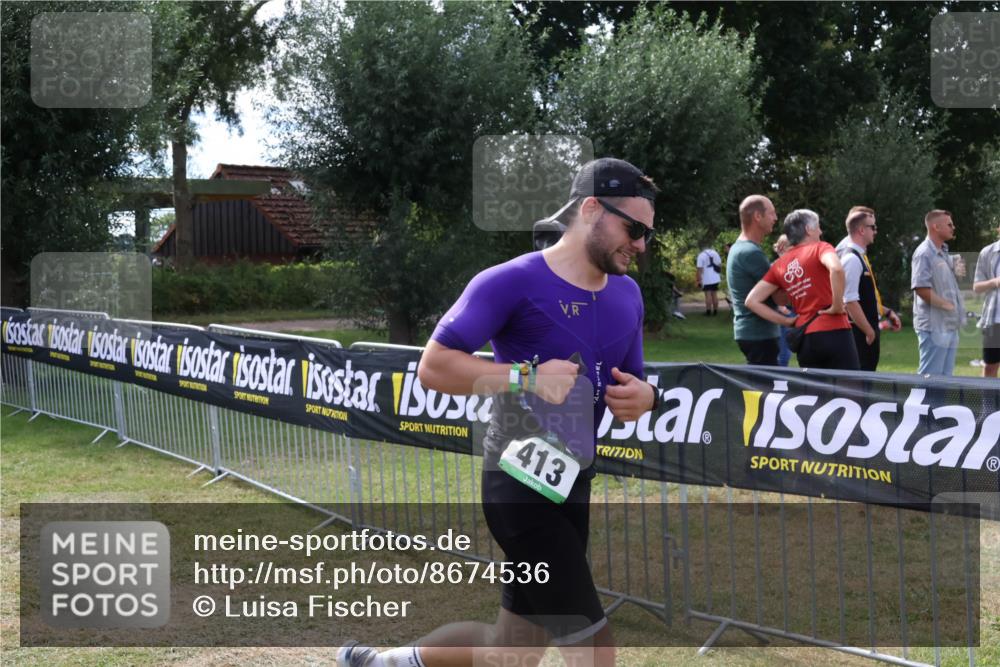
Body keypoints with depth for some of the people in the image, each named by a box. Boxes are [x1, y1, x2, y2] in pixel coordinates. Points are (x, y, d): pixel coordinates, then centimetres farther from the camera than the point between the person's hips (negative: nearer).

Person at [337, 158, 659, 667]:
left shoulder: (627, 295, 11)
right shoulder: (513, 282, -12)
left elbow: (629, 387, 19)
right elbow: (433, 366, -14)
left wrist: (641, 398, -5)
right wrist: (526, 377, -24)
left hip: (573, 486, 8)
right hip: (520, 483, -8)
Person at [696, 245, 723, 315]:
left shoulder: (701, 255, -11)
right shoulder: (715, 253, 6)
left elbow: (700, 269, -14)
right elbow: (720, 265, 14)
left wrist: (699, 280, -10)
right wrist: (720, 274, 26)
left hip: (706, 280, -5)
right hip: (716, 279, 5)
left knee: (708, 295, -1)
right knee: (714, 294, 12)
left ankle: (708, 311, -2)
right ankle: (715, 311, 14)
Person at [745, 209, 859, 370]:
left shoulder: (779, 265, 13)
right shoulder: (819, 248, -2)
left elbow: (752, 301, 8)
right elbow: (836, 269, -26)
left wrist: (788, 321, 8)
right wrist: (837, 306, -14)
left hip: (805, 339, 5)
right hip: (833, 332, -5)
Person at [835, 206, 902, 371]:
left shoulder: (860, 256, 15)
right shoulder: (852, 259, -16)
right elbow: (850, 302, -22)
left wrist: (886, 312, 20)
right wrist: (870, 332, -17)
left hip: (866, 333, 10)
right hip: (859, 333, -10)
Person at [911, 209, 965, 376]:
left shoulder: (944, 254, 15)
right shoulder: (924, 254, -14)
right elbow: (921, 288, -22)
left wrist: (959, 273, 8)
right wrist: (946, 305, -16)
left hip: (950, 325, 10)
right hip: (934, 326, -10)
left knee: (945, 375, 13)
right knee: (930, 376, -6)